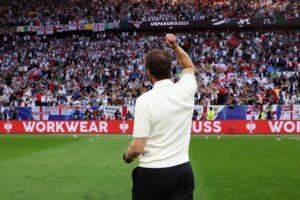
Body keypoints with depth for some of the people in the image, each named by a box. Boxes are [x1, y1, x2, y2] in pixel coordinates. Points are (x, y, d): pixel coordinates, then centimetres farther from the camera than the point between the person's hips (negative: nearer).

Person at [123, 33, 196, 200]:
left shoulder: (145, 100, -15)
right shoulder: (185, 90, -2)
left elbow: (138, 147, -15)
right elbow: (189, 66, 24)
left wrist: (127, 156, 5)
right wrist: (175, 46, 21)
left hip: (152, 173, -3)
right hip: (183, 171, 4)